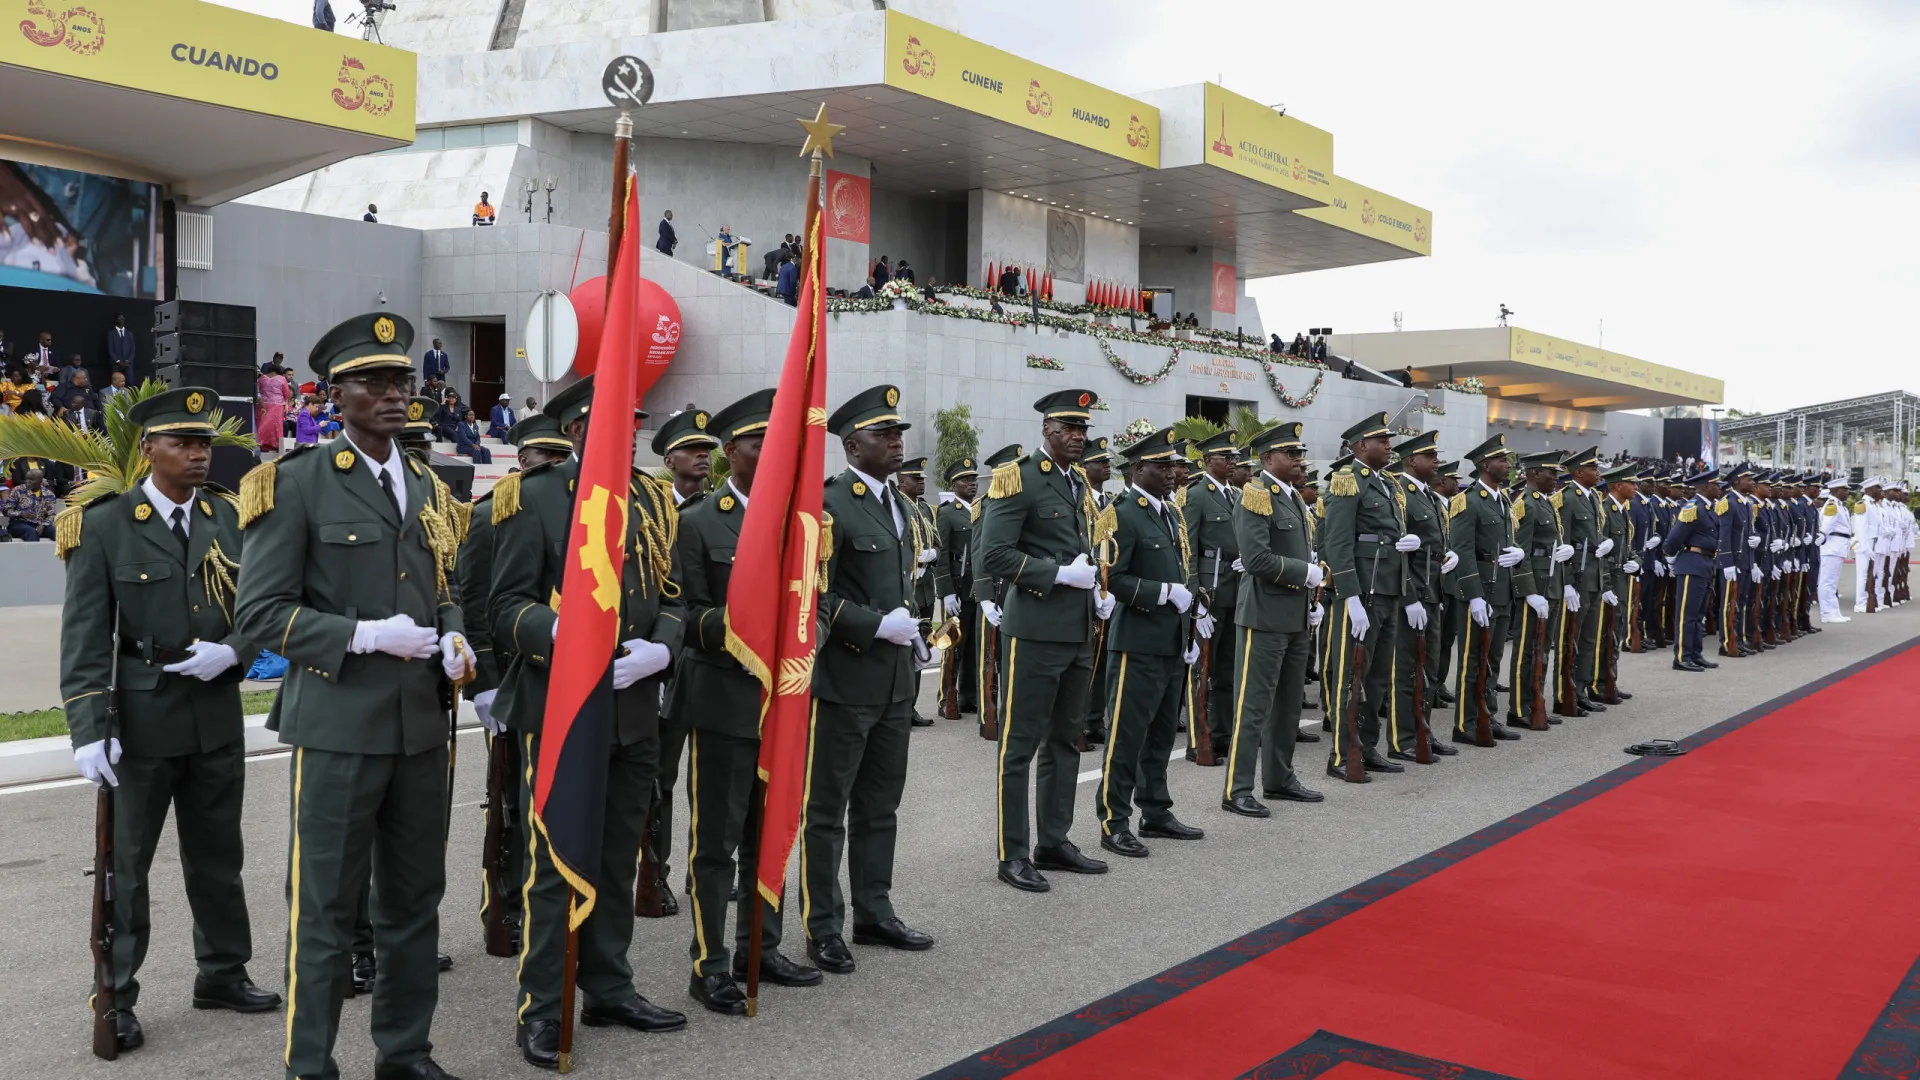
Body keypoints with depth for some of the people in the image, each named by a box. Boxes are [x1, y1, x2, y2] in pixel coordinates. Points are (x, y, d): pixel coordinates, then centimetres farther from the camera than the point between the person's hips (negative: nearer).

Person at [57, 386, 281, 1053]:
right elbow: (85, 636, -10)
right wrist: (89, 730, -17)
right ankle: (115, 998, 18)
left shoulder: (230, 517, 4)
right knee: (124, 863, 7)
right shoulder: (103, 525, -6)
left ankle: (223, 973, 29)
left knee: (218, 856, 15)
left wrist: (231, 652, -15)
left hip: (218, 716, 4)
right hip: (141, 719, -3)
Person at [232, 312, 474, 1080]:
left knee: (415, 900, 14)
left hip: (422, 724, 6)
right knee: (326, 908, 3)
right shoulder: (296, 484, -5)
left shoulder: (427, 488, 13)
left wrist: (453, 638, -1)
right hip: (339, 726, -6)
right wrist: (364, 635, -20)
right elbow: (260, 613, -9)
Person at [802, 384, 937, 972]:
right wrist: (878, 625, -21)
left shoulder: (899, 503, 13)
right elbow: (814, 595, -18)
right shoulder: (828, 504, -13)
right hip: (843, 680, -8)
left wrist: (911, 631, 11)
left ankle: (874, 914, 29)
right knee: (826, 810, 4)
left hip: (895, 681, 8)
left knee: (881, 806, 16)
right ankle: (823, 929, 14)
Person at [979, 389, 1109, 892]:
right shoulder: (1018, 479, -10)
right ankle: (1013, 854, 10)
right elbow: (994, 555, -17)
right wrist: (1060, 575, -19)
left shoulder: (1081, 481, 14)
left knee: (1066, 741, 15)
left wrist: (1093, 580, 7)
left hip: (1080, 632, 8)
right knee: (1020, 745, 1)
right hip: (1036, 632, -8)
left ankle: (1053, 842, 26)